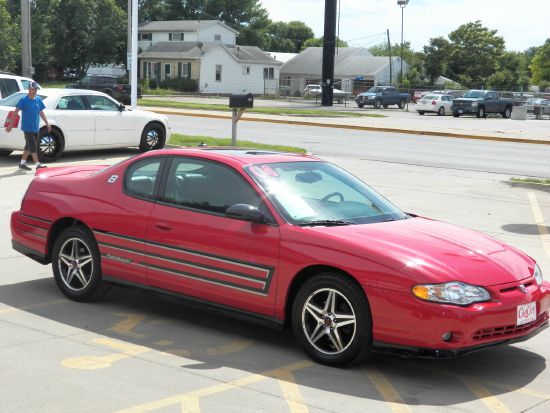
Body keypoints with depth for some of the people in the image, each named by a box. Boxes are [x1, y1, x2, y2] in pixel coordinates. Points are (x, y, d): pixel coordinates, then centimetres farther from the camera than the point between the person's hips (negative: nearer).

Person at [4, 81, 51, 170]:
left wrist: (47, 123, 14)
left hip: (35, 128, 7)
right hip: (27, 128, -7)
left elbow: (41, 112, 17)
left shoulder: (38, 99, 7)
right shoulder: (24, 100, -10)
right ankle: (37, 164, -7)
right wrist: (11, 125, -12)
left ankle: (22, 163, 22)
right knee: (33, 146, -8)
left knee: (29, 146, 13)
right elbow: (16, 112, -10)